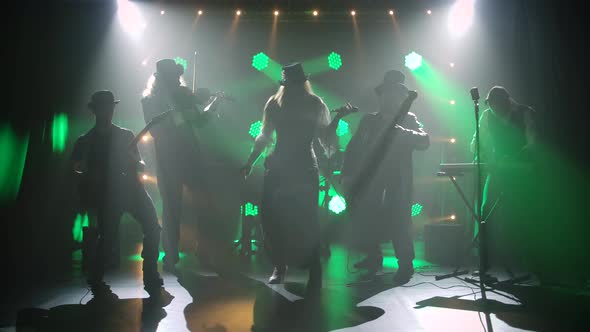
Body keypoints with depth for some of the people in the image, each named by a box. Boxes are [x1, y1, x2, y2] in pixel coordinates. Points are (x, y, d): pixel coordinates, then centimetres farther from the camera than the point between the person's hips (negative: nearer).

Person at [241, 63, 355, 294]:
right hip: (278, 168, 3)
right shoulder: (275, 103, 6)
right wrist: (250, 162, 12)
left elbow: (326, 139, 0)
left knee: (306, 221, -6)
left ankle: (314, 272, 5)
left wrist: (338, 117, -11)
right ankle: (279, 266, 18)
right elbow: (264, 137, 13)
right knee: (273, 219, 0)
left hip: (305, 169, -2)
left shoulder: (315, 104, 1)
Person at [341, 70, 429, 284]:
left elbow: (424, 142, -8)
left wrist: (400, 131, -23)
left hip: (397, 181, -3)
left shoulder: (408, 119, 8)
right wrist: (347, 174, 4)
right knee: (361, 218, 3)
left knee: (398, 222, -7)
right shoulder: (368, 120, 15)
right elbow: (353, 147, 13)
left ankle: (406, 265, 11)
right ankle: (374, 257, 26)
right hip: (368, 180, 3)